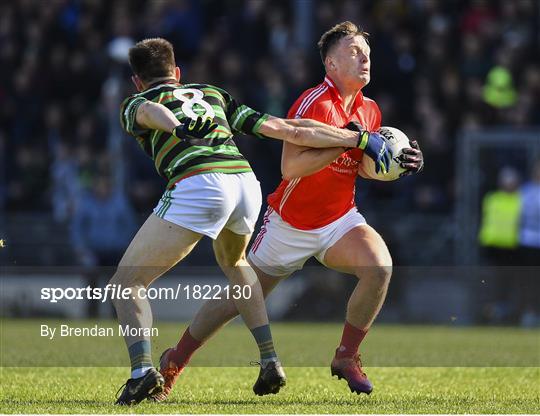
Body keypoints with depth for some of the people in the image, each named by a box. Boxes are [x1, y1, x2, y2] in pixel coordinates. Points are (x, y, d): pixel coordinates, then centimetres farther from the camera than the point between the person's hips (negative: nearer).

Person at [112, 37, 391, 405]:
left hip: (197, 185, -5)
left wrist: (178, 126, -30)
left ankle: (142, 370, -19)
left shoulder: (136, 105, 21)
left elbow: (149, 111, -7)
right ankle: (271, 362, 26)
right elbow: (290, 130, 25)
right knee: (233, 261, 37)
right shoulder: (213, 95, 32)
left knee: (126, 284, 6)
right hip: (246, 181, 5)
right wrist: (361, 138, 28)